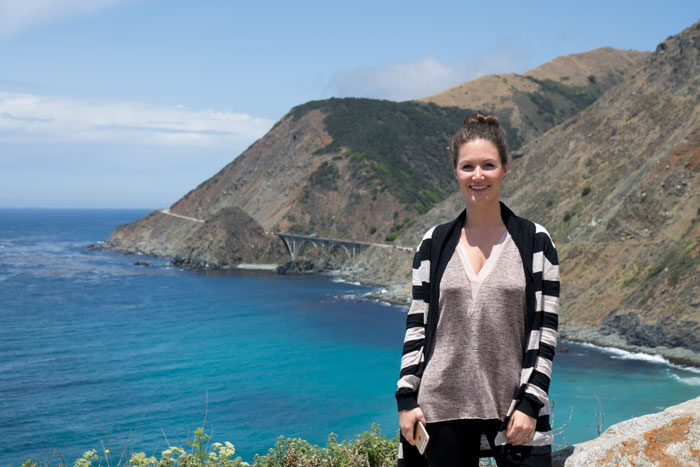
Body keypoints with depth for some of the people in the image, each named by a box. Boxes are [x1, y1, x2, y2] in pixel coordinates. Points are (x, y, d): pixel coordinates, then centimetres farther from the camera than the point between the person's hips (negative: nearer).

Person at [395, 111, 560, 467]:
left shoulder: (535, 242, 2)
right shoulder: (433, 244, 7)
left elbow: (546, 329, 0)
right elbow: (416, 325, 7)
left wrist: (530, 404, -7)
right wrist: (406, 399, 1)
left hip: (514, 408, -1)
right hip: (442, 409, 2)